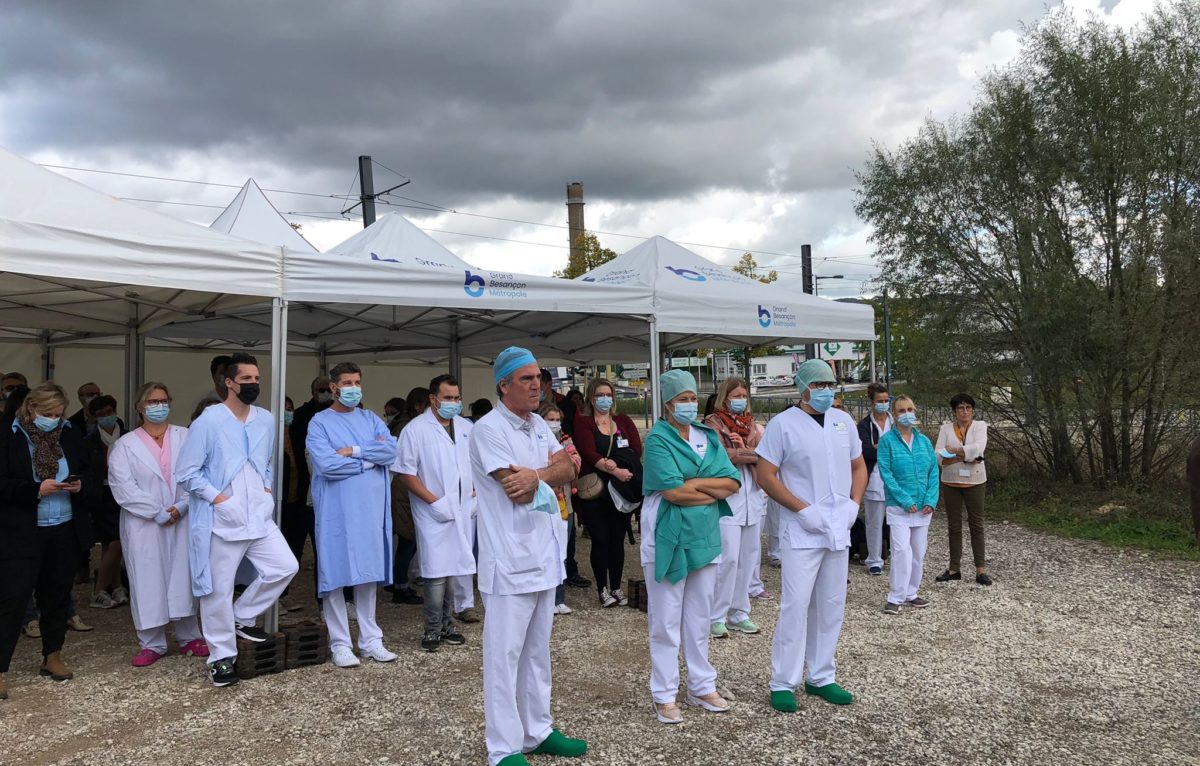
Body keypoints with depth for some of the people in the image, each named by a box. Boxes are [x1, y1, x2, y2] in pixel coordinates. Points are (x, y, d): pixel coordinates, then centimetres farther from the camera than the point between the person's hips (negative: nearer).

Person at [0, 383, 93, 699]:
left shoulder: (69, 435, 4)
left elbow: (86, 471, 14)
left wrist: (79, 484, -7)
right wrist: (36, 489, -21)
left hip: (65, 531, 4)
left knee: (57, 596, 14)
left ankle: (52, 657, 29)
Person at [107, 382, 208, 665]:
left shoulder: (186, 437, 4)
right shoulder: (125, 445, 3)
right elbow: (123, 487, -7)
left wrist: (182, 506, -14)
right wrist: (158, 512, -12)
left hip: (182, 522, 1)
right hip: (144, 526, -1)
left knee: (183, 578, 5)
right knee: (148, 581, 2)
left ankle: (188, 637, 17)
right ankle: (152, 644, 13)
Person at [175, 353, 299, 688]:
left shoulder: (267, 420, 7)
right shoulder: (208, 421, -10)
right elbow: (185, 472, -9)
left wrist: (266, 488, 8)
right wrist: (217, 497, -14)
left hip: (259, 516, 5)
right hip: (221, 520, -5)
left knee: (285, 567, -1)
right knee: (219, 590, 3)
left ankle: (242, 617, 20)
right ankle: (221, 657, 18)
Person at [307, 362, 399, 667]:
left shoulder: (370, 418, 12)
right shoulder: (320, 422, -2)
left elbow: (391, 450, -3)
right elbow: (326, 464, -16)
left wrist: (354, 451, -13)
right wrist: (369, 460, -8)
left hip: (371, 507, 4)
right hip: (337, 510, -4)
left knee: (368, 572, 10)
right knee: (336, 573, 1)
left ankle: (370, 638, 19)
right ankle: (340, 643, 11)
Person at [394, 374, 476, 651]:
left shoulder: (467, 428, 10)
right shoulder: (416, 429, -5)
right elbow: (405, 473, -7)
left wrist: (477, 493, 4)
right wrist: (434, 501, -12)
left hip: (465, 512, 5)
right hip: (434, 514, -5)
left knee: (457, 570, 8)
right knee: (437, 573, -6)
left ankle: (447, 625, 21)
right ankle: (433, 629, 8)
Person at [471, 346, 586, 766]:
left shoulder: (539, 424, 12)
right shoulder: (489, 429, -13)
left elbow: (568, 471, 4)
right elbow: (519, 492, -20)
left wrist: (536, 474, -15)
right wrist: (553, 466, -6)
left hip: (544, 555, 8)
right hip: (510, 561, -8)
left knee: (537, 651, 17)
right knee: (504, 655, 1)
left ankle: (538, 731, 29)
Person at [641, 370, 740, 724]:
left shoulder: (708, 436, 8)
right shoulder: (658, 439, -9)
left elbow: (733, 482, 0)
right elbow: (672, 491, -20)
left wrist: (693, 483, -13)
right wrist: (713, 492, -7)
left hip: (705, 535, 6)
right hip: (668, 538, -5)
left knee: (700, 617, 15)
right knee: (666, 621, 2)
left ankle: (702, 687, 27)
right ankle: (664, 695, 12)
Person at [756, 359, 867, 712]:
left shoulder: (843, 421, 10)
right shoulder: (783, 424, -8)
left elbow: (858, 466, 18)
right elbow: (766, 476, -10)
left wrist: (854, 503, 1)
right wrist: (804, 509, -17)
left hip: (838, 531, 6)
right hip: (801, 533, -6)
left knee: (832, 607, 12)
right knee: (795, 607, -7)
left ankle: (821, 678, 25)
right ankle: (783, 683, 5)